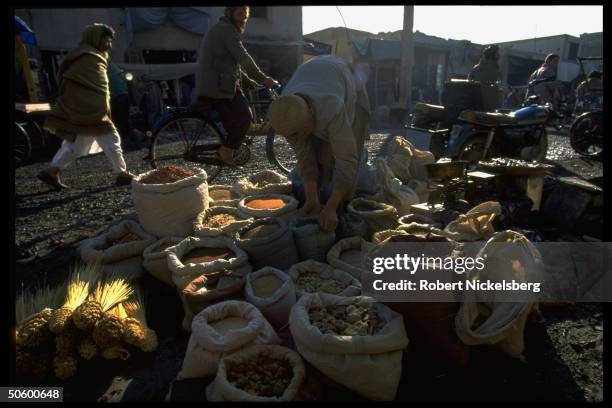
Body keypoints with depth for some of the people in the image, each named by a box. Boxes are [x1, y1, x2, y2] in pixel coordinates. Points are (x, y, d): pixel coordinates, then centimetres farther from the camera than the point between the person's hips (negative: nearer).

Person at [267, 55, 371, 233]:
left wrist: (330, 209, -50)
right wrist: (312, 199, -30)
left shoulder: (331, 111, -49)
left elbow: (346, 161, -47)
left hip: (349, 92, -3)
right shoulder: (285, 117, -33)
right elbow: (304, 156, -25)